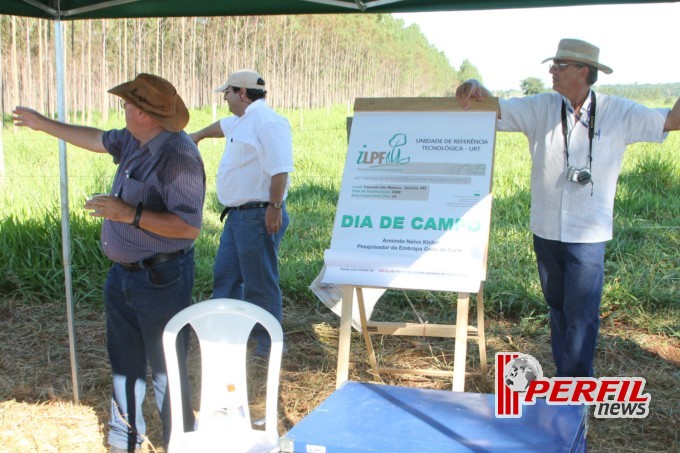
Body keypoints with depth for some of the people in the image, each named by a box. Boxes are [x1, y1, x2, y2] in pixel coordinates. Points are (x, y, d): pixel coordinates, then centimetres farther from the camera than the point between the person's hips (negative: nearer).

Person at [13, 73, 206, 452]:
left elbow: (189, 225, -29)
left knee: (167, 371, 0)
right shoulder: (132, 141, 3)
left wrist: (130, 214, -31)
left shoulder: (178, 155, -24)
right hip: (124, 275, 10)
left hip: (161, 279, -10)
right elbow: (96, 139, 24)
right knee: (125, 363, 22)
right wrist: (42, 123, 32)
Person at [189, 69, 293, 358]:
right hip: (238, 215, 11)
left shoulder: (267, 121, -17)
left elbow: (279, 170, -25)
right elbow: (222, 127, 40)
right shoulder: (241, 121, 16)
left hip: (259, 216, -11)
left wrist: (275, 207, -27)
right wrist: (198, 135, 56)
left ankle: (269, 345, 11)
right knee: (225, 275, 19)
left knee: (260, 283, -1)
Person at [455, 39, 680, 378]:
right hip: (546, 231, 3)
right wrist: (475, 89, -24)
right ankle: (565, 377, 32)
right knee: (557, 308, 16)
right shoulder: (541, 108, 0)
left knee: (581, 314, -3)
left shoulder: (619, 113, -3)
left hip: (588, 235, -3)